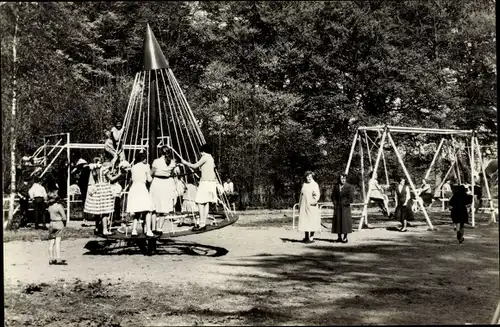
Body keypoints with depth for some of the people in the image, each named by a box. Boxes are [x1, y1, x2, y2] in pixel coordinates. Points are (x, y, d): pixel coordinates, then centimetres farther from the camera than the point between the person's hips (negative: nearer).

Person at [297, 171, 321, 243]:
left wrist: (315, 197, -30)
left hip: (311, 205, -5)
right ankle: (306, 236, 15)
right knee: (304, 220, 6)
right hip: (304, 205, 5)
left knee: (312, 220, -5)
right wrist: (299, 205, 15)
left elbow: (317, 194, -10)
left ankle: (312, 237, -1)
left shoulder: (315, 184, -2)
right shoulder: (304, 185, 13)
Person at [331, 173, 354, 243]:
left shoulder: (349, 187, -3)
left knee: (345, 221, -4)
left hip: (345, 207, -3)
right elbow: (333, 196, 13)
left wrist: (345, 203, -9)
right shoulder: (336, 187, 8)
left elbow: (351, 197, -5)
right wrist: (335, 203, 0)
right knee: (337, 221, 3)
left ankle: (345, 237, 3)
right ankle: (339, 237, 11)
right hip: (337, 207, 4)